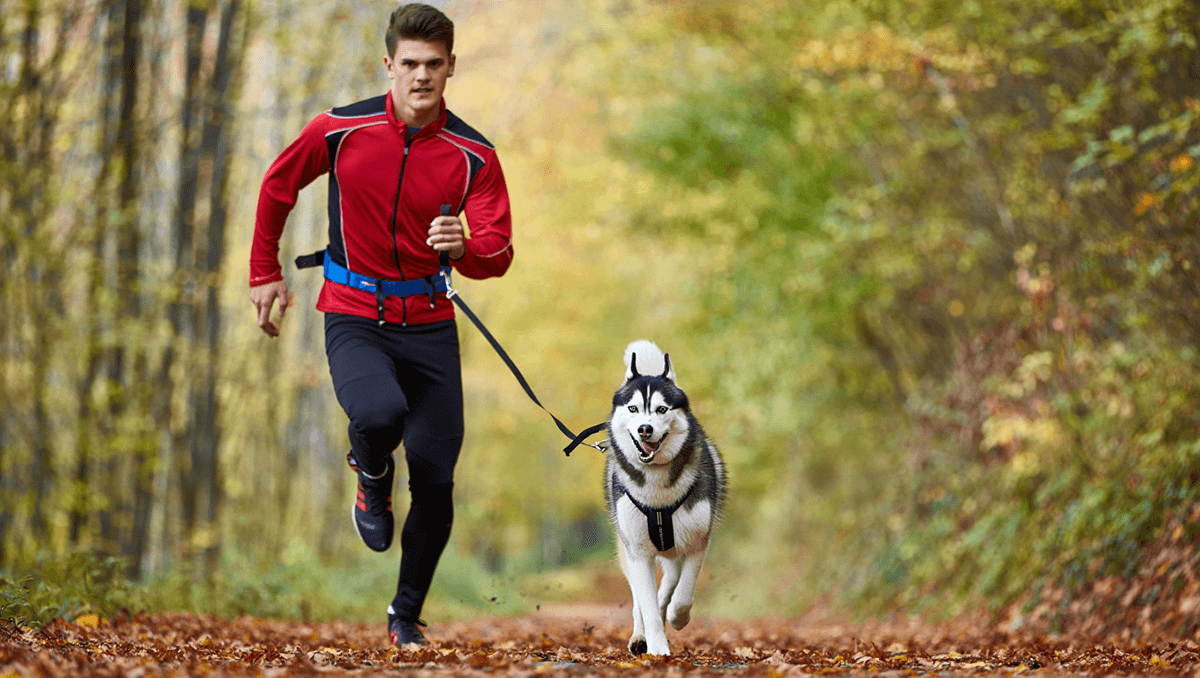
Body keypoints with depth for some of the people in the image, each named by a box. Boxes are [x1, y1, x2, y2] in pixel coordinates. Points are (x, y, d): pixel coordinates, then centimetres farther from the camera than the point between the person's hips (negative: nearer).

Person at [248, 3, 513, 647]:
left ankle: (407, 612, 21)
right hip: (354, 316, -2)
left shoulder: (474, 155, -5)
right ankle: (372, 481, 5)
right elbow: (277, 188, 10)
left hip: (430, 321, 2)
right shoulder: (340, 130, -6)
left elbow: (498, 252, -8)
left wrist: (465, 248, -30)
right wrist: (264, 273, 13)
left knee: (435, 480, -1)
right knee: (380, 412, -33)